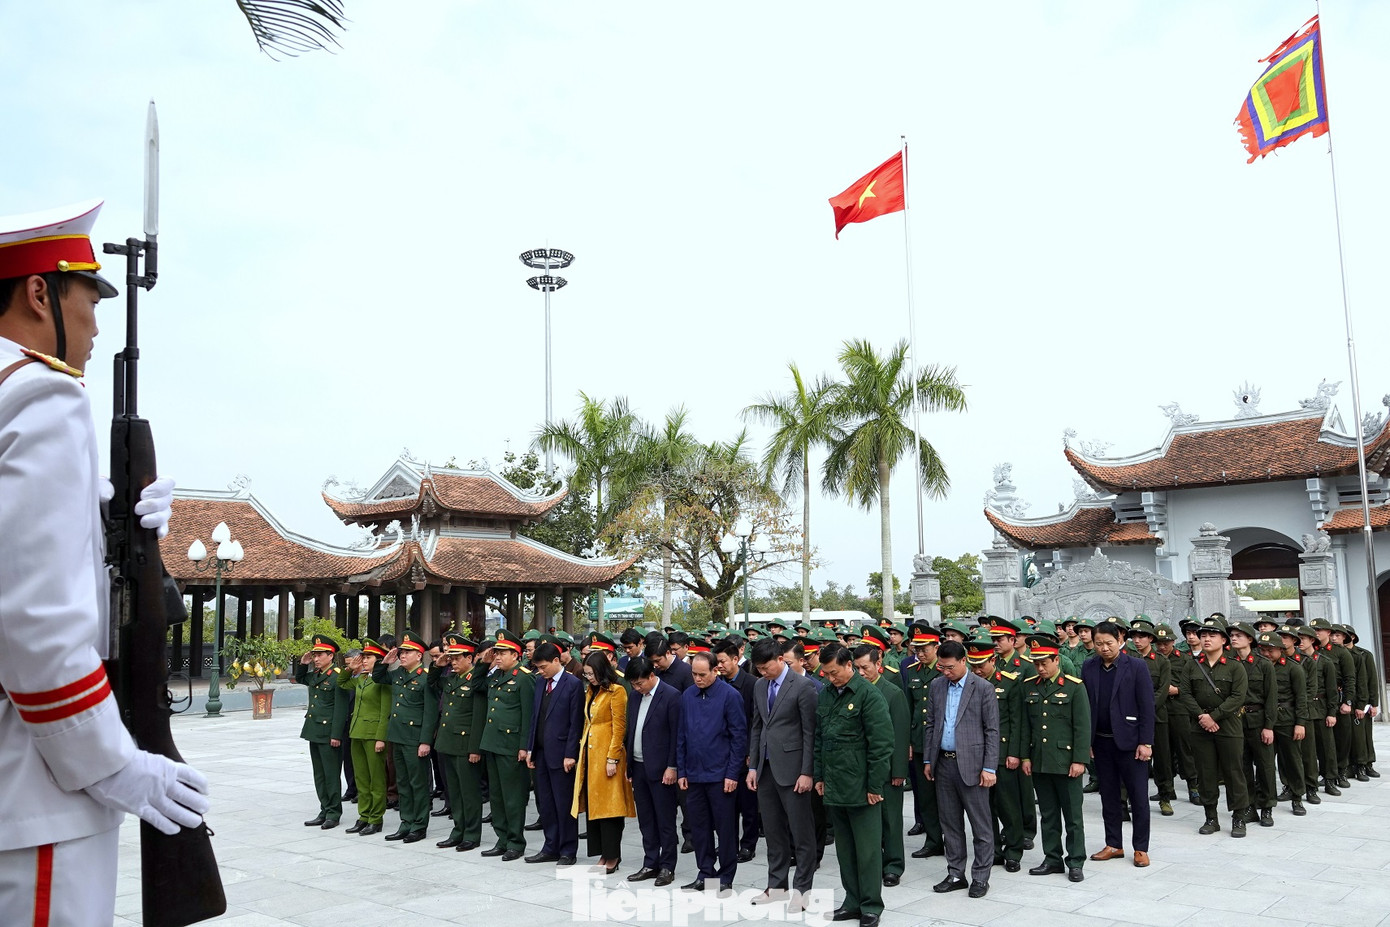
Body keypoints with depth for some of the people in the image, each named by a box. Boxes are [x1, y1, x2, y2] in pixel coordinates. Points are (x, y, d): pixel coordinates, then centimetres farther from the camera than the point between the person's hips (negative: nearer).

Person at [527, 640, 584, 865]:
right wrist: (530, 748, 11)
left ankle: (568, 852, 11)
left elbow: (576, 723, -12)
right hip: (541, 752, 7)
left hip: (560, 754, -7)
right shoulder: (540, 682, 12)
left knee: (564, 804, 1)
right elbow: (535, 717, 15)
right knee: (545, 803, 12)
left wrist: (570, 754, -15)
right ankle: (551, 848, 23)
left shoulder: (573, 684, -10)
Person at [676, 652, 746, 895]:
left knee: (724, 827, 4)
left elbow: (739, 736, -8)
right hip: (693, 774, 5)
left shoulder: (729, 695, -8)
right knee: (698, 827, 11)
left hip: (720, 774, -5)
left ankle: (726, 878, 15)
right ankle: (705, 874, 23)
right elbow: (681, 736, 11)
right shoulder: (687, 696, 6)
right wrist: (681, 771, 6)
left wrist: (733, 773, -11)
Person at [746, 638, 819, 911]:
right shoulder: (760, 686, 10)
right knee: (773, 831, 14)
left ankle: (802, 889, 11)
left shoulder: (802, 686, -10)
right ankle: (777, 885, 24)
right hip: (766, 768, 6)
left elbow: (810, 732, -11)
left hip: (791, 768, -6)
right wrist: (753, 766, 10)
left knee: (801, 832, 2)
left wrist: (807, 772, -14)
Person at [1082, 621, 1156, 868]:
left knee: (1138, 797, 4)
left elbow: (1147, 707, -8)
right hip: (1101, 742, 4)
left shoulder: (1137, 666, -6)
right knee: (1109, 796, 12)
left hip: (1129, 741, -4)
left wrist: (1145, 742, -12)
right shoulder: (1088, 668, 4)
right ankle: (1113, 845, 23)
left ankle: (1141, 849, 15)